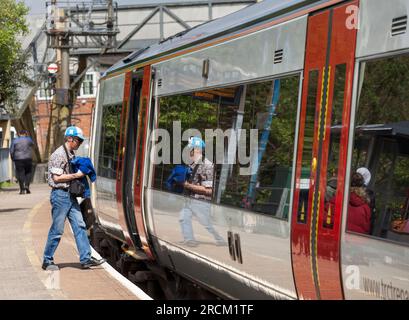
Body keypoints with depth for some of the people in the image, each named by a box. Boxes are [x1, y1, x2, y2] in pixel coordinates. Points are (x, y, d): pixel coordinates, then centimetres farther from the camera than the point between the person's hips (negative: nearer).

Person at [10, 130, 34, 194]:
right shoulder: (28, 140, 2)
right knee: (28, 173, 15)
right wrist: (27, 136, 24)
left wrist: (13, 158, 12)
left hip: (18, 160, 0)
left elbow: (11, 151, -1)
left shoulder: (15, 141, 1)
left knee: (20, 174, 1)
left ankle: (22, 189, -2)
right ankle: (27, 185, -3)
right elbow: (32, 144, 24)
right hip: (28, 159, 0)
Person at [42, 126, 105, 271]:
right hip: (60, 195, -9)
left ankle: (86, 259, 6)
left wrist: (81, 172, 7)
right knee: (57, 230, -1)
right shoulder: (59, 154, -14)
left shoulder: (71, 154, 14)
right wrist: (76, 175, -16)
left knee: (80, 226, 5)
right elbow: (56, 177, -19)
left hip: (70, 195, 9)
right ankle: (47, 261, 10)